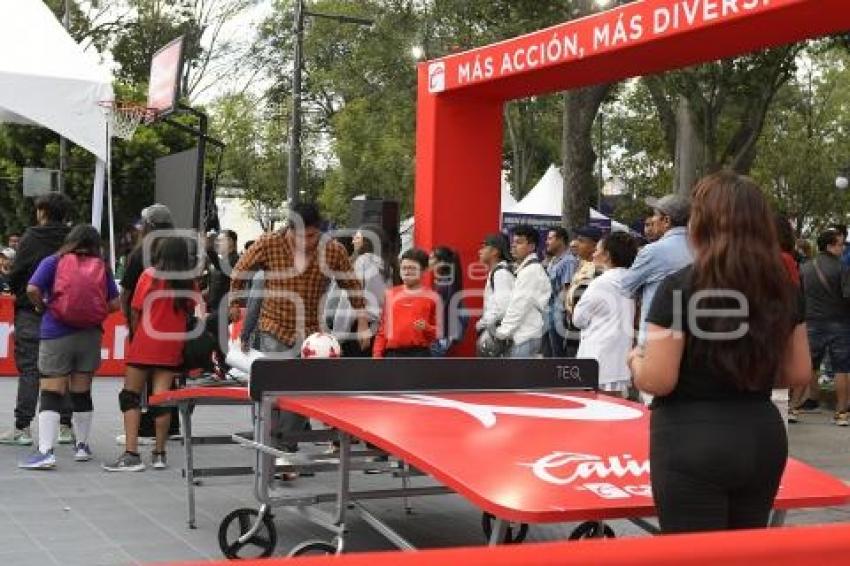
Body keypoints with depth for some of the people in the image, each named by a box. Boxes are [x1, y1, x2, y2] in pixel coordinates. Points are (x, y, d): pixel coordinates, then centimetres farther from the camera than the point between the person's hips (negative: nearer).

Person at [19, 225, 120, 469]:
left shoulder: (54, 262, -2)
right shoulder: (102, 267, 4)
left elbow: (32, 289, -13)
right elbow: (115, 304, 2)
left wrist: (42, 307, 5)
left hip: (56, 334, -3)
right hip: (91, 336, 3)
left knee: (51, 395, -4)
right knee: (82, 393, 16)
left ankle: (45, 451, -14)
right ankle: (82, 446, 27)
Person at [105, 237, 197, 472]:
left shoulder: (150, 275, -8)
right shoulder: (190, 282, 0)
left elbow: (135, 311, -5)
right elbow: (189, 312, 7)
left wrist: (135, 333, 10)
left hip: (144, 345, -3)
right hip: (172, 347, 3)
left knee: (131, 396, 4)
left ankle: (131, 454, -3)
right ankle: (159, 454, 10)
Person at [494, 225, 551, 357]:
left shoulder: (530, 271, -13)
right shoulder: (525, 269, 18)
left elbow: (519, 306, -17)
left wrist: (502, 332, -11)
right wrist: (503, 330, 9)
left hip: (526, 337, -10)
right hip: (522, 335, 10)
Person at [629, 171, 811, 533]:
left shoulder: (679, 287, -14)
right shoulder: (781, 289, 3)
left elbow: (658, 380, -15)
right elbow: (798, 374, 9)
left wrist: (635, 361, 5)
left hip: (693, 442, -5)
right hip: (764, 438, 6)